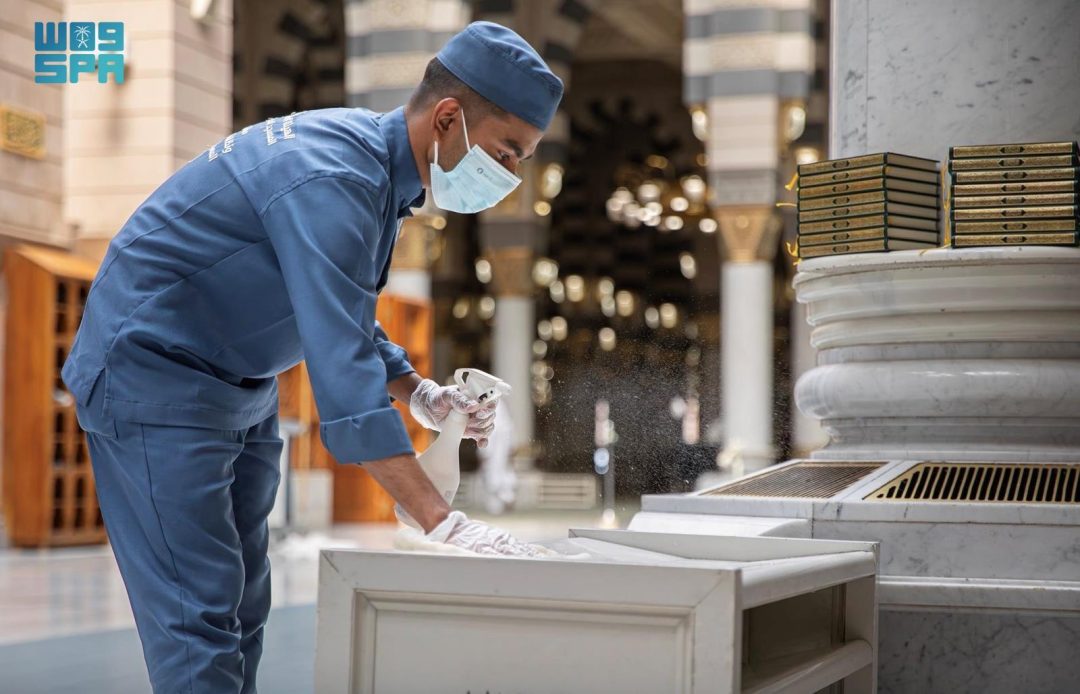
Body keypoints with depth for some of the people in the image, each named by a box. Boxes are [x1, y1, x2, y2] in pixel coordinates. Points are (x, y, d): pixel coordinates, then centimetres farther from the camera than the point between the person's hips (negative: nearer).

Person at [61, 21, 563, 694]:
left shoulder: (379, 163, 3)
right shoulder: (331, 180, -28)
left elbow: (344, 324, 17)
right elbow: (342, 371, -36)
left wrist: (421, 394, 1)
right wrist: (444, 523, -38)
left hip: (239, 386, 10)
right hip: (154, 375, -10)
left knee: (243, 607, 11)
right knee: (200, 616, -13)